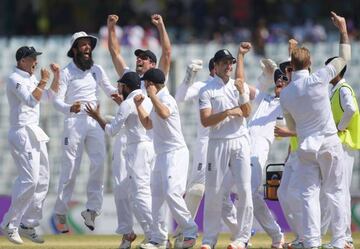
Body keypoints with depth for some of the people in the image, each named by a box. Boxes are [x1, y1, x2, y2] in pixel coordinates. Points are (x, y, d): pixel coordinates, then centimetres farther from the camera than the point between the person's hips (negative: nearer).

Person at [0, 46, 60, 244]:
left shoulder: (31, 79, 16)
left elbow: (49, 96, 24)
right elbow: (31, 100, -24)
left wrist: (56, 77, 13)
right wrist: (43, 81, -20)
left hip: (35, 134, 10)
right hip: (22, 133, -10)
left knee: (42, 180, 8)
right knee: (29, 180, -17)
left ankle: (27, 225, 12)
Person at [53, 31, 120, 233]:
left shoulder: (97, 70, 13)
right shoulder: (67, 73, -1)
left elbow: (109, 88, 21)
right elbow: (58, 100, -6)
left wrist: (115, 94, -4)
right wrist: (70, 108, -28)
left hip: (95, 121, 4)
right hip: (74, 121, -4)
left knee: (99, 163, -11)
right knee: (70, 167, -5)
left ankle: (92, 209, -7)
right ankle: (61, 213, 4)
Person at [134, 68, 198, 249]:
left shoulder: (166, 99, -13)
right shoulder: (158, 101, 17)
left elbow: (164, 114, -37)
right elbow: (148, 124, 29)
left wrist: (152, 96, -26)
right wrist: (139, 106, 21)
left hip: (175, 153, -10)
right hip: (162, 156, 10)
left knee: (171, 193, -19)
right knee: (157, 195, 9)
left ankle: (190, 232, -11)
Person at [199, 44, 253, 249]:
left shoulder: (240, 85, 10)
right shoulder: (207, 91, 0)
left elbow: (246, 113, -1)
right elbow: (205, 121, -8)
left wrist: (242, 93, -15)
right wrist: (227, 113, -17)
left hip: (240, 142, 2)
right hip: (218, 144, -2)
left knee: (244, 189, -7)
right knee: (214, 192, -1)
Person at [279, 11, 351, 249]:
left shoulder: (285, 94, 0)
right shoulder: (318, 80, -10)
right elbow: (344, 58, 1)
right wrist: (343, 29, 10)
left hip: (306, 147, 2)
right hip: (329, 143, -2)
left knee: (310, 194, 4)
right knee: (336, 192, 4)